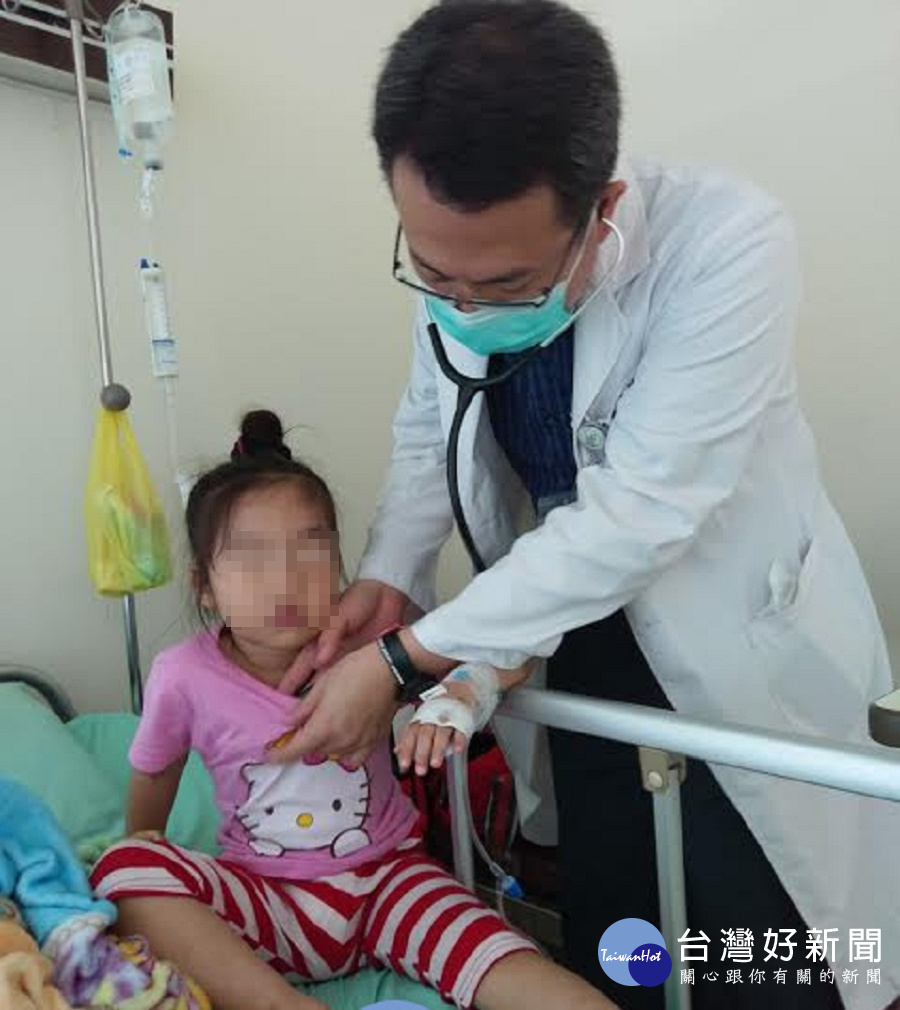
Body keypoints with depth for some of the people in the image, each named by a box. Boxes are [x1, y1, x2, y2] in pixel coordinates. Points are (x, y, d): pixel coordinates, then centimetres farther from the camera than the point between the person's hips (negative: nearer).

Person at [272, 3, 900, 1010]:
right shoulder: (460, 257, -10)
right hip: (582, 635, 5)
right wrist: (388, 576, -11)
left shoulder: (728, 245, -28)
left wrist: (404, 660, -27)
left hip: (737, 647, -4)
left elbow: (635, 514, -30)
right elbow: (428, 427, 5)